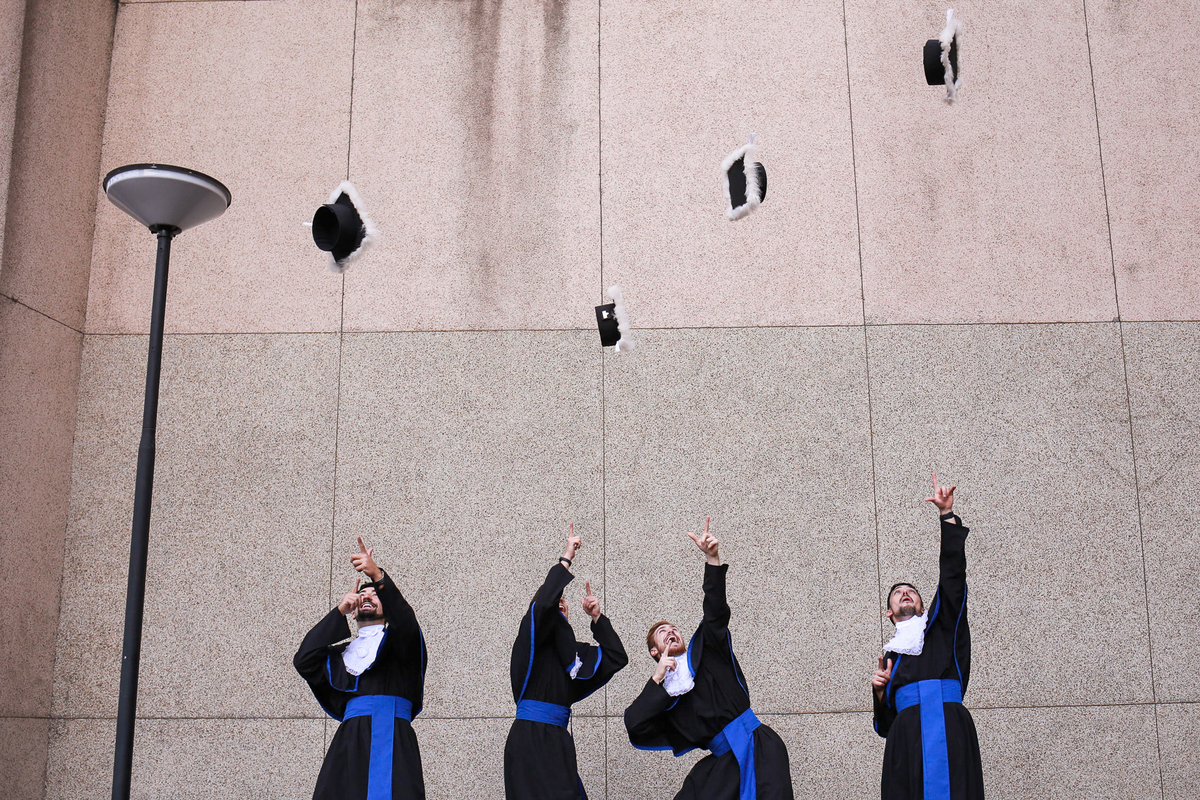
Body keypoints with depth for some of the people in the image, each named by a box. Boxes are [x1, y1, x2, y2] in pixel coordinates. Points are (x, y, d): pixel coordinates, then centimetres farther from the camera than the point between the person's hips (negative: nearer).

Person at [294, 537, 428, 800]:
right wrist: (339, 611, 13)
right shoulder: (342, 649, 29)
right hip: (348, 741, 3)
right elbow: (304, 661, 12)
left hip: (391, 736, -3)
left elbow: (405, 620, -5)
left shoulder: (398, 638, 18)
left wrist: (378, 576, -20)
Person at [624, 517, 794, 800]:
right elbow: (634, 725, 2)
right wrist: (657, 679, 0)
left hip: (757, 746, -3)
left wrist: (712, 559, -14)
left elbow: (716, 611, -1)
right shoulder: (658, 689, 17)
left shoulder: (703, 648, 14)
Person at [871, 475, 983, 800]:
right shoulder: (890, 655, 28)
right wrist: (880, 691, 3)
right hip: (906, 734, 2)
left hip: (949, 726, -2)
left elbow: (952, 573, 12)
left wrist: (947, 515, 6)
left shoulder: (941, 626, 24)